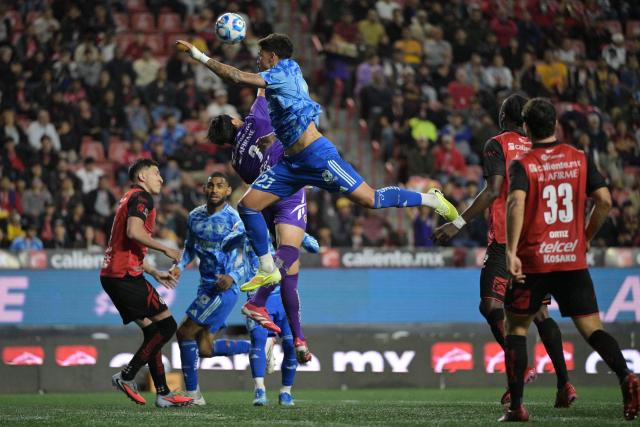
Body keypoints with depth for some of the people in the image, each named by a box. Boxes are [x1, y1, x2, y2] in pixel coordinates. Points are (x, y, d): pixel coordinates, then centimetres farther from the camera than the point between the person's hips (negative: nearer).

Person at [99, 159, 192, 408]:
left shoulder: (130, 198, 26)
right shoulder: (142, 198, -6)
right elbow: (134, 232, -23)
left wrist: (154, 273, 32)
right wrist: (165, 249, -13)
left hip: (112, 274, 10)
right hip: (126, 275, -10)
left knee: (152, 331, 11)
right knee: (166, 324, -8)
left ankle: (163, 394, 9)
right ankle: (126, 377, -7)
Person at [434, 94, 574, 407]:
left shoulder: (497, 144, -1)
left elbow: (493, 190, -12)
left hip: (506, 239, -6)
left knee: (490, 304, -9)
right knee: (539, 311, 10)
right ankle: (564, 383, 2)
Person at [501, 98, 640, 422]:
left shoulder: (522, 165, -5)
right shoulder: (580, 159, 5)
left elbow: (516, 203, -22)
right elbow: (604, 201, -1)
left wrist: (511, 251, -24)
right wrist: (586, 238, 14)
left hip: (532, 261, -2)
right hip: (573, 260, 2)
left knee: (516, 327, 13)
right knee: (591, 328, 3)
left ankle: (516, 406, 7)